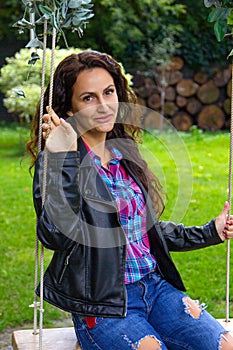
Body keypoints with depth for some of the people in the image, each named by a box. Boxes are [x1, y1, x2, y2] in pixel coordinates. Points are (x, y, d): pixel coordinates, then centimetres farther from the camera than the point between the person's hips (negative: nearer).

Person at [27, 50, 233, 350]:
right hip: (102, 306, -6)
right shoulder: (55, 162, -8)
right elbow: (55, 235, -25)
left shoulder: (125, 152, 12)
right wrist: (64, 158, -28)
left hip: (156, 288, 6)